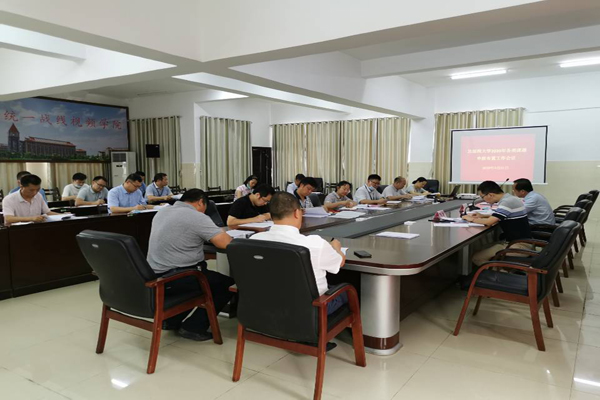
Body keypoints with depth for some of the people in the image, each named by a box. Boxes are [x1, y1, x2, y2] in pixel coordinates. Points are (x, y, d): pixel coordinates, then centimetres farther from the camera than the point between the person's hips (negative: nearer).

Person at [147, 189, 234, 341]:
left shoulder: (161, 213, 12)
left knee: (206, 275, 30)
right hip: (173, 280, -9)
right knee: (227, 284, 6)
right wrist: (219, 235, 4)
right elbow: (227, 244, -18)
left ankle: (171, 320, 25)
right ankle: (193, 327, 6)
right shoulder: (197, 217, -14)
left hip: (153, 278, 9)